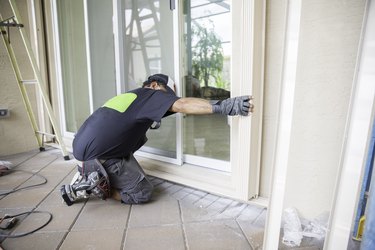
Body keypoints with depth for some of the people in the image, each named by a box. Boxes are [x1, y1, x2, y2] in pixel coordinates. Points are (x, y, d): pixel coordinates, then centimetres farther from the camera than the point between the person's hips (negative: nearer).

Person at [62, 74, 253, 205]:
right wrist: (221, 107, -28)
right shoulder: (150, 94, -4)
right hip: (97, 154, -8)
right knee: (143, 193, 2)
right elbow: (182, 105, -21)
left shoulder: (129, 95, 20)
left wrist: (149, 122, 17)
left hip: (82, 145, 9)